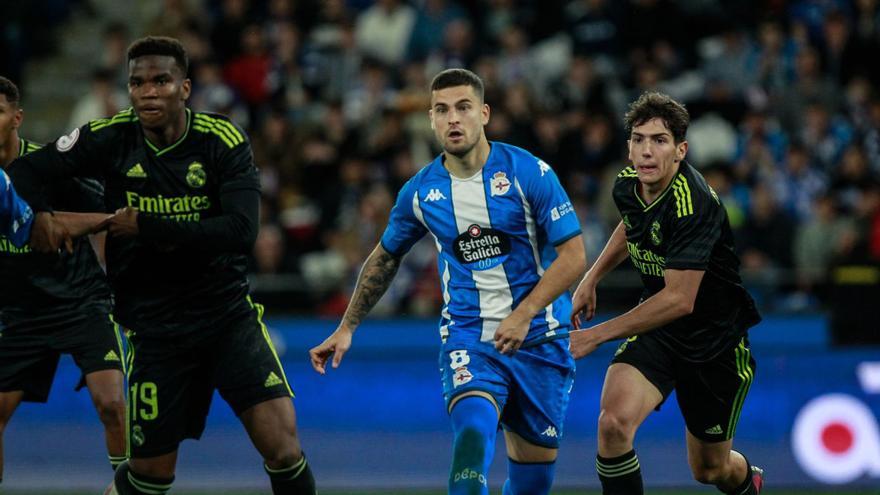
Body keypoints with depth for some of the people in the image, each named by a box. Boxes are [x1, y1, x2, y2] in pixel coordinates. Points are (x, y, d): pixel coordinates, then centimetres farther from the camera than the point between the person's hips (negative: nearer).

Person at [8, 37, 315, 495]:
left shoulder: (221, 140, -11)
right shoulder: (110, 139, -5)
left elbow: (241, 231, -22)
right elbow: (25, 172, 2)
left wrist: (145, 227, -23)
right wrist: (39, 217, -19)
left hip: (229, 314, -1)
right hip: (155, 327, 1)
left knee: (280, 442, -16)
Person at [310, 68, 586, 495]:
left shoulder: (529, 172, -9)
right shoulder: (420, 191, 0)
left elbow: (573, 255, -9)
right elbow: (385, 258, 18)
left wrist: (525, 314, -21)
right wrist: (346, 328, 18)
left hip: (538, 337, 0)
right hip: (466, 336, 0)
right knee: (473, 431, -30)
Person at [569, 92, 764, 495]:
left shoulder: (694, 204, -30)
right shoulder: (627, 185, -7)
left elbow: (679, 300, -32)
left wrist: (597, 335, -29)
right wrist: (592, 278, 13)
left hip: (714, 337, -4)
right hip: (657, 330, 4)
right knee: (614, 422, -25)